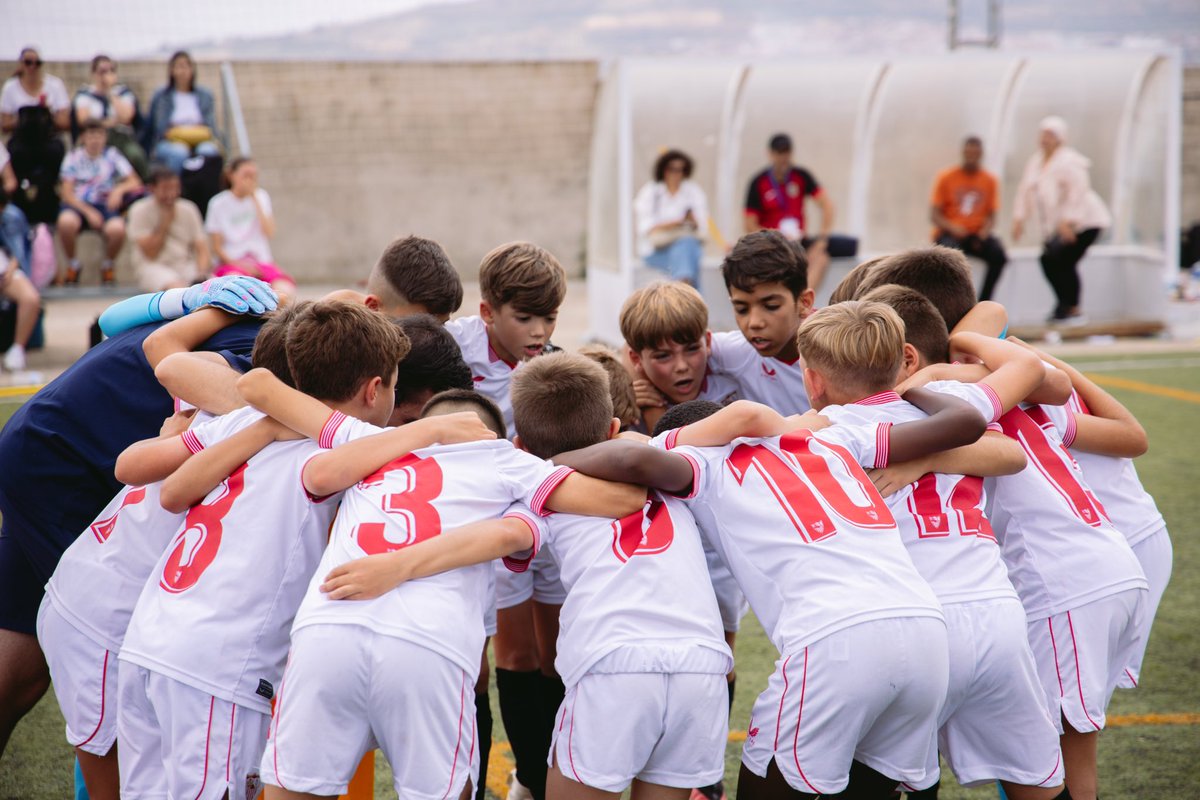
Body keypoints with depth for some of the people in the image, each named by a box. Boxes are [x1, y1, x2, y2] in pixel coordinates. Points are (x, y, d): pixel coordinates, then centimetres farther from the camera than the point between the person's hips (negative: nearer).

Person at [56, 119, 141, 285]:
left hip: (105, 205, 0)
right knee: (66, 221, -37)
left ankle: (107, 266, -2)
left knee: (117, 228, -35)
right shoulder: (74, 157, 2)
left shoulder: (112, 155, 4)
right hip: (78, 205, 0)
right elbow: (67, 194, -2)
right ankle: (72, 265, -8)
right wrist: (89, 212, -16)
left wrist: (120, 189, -21)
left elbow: (135, 182, 1)